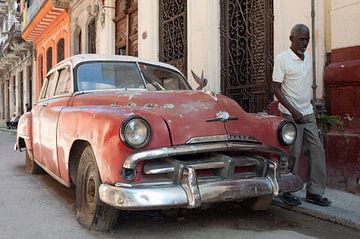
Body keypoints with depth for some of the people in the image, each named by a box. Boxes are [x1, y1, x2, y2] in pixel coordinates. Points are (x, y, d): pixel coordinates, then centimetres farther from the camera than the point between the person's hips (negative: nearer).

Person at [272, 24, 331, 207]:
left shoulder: (308, 58, 12)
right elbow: (276, 89, -11)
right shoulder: (282, 59, -8)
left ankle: (314, 192, 13)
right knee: (293, 154, -3)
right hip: (291, 114, -7)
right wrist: (293, 111, -18)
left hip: (308, 114, 7)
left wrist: (308, 107, 13)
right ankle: (286, 192, 11)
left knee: (317, 150, 4)